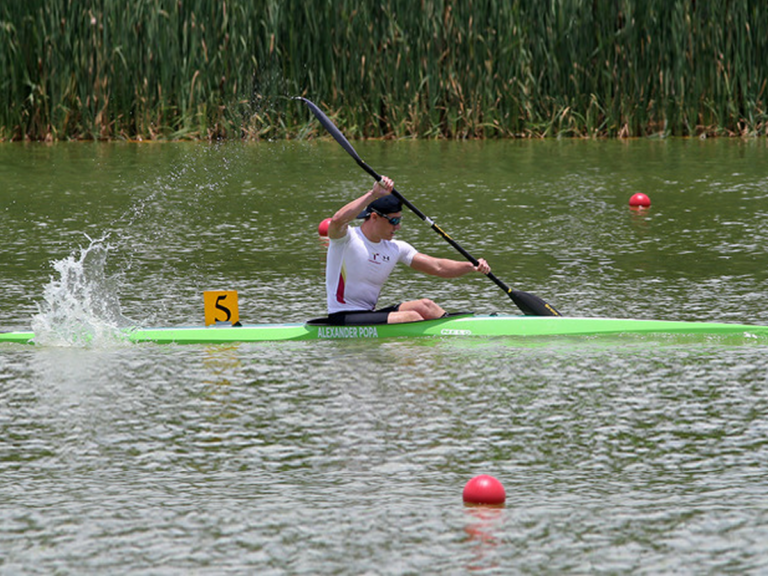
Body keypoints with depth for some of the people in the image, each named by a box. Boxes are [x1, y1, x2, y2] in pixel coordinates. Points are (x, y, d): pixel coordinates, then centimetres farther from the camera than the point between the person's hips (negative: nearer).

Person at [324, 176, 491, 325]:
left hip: (370, 314, 8)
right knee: (411, 317, -22)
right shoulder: (347, 238, -10)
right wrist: (374, 194, -39)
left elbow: (437, 267, 7)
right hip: (341, 319, -8)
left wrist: (472, 267, -8)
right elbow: (338, 220, -35)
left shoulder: (395, 248, 10)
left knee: (424, 306, -11)